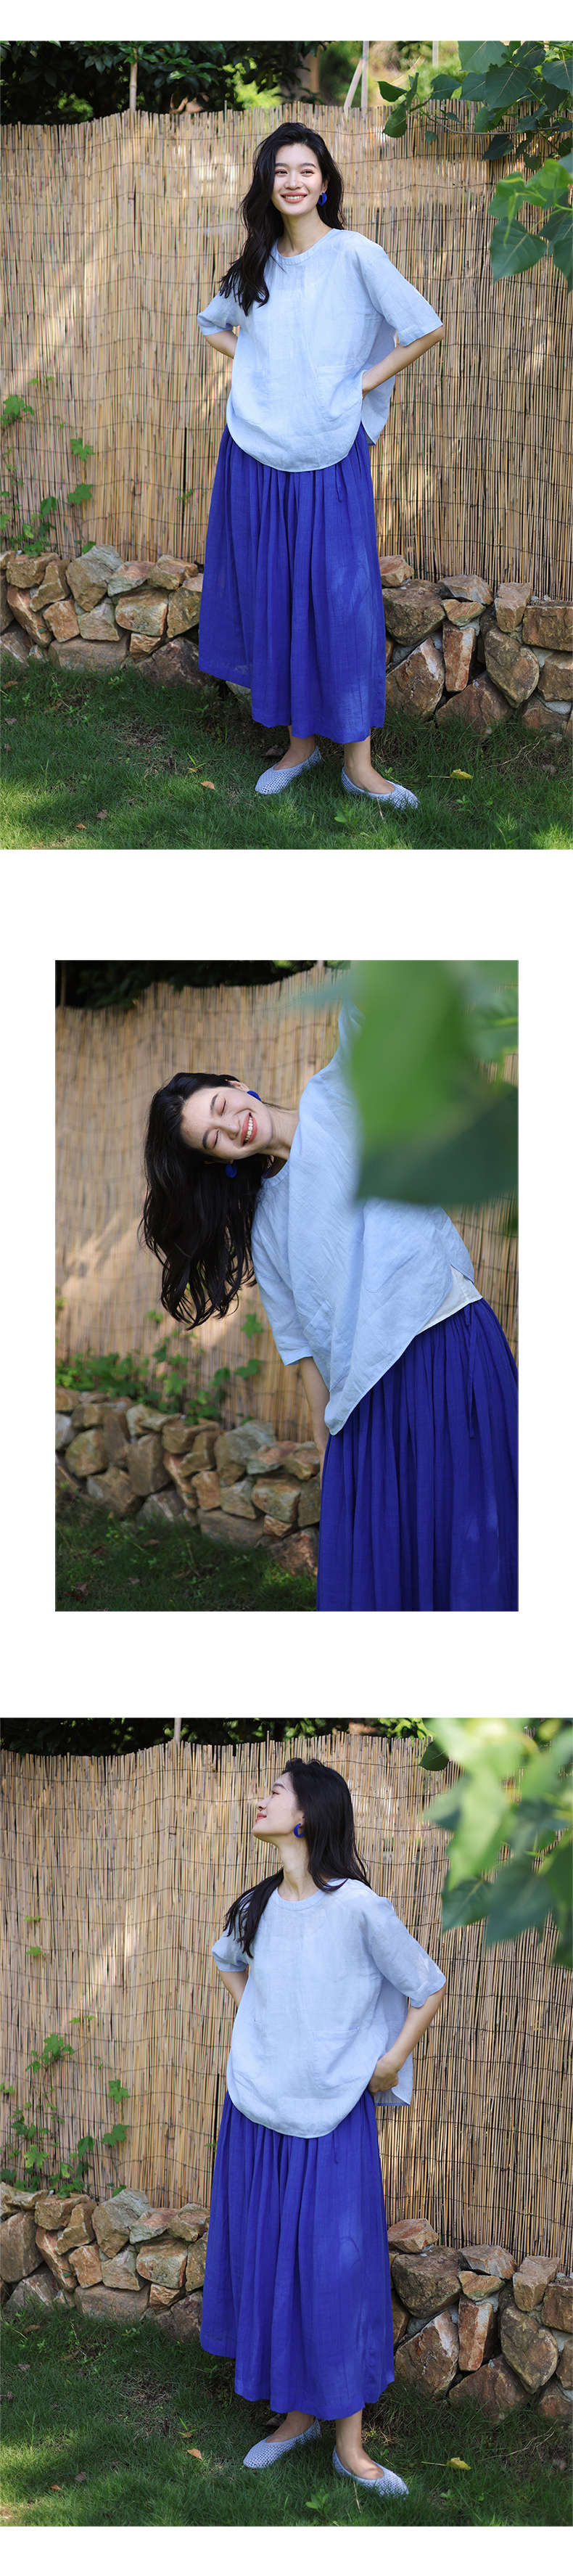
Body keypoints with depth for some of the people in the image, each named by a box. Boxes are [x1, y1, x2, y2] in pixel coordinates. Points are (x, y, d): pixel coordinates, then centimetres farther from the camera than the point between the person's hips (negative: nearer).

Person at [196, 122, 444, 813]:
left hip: (330, 457, -4)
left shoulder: (356, 255, -5)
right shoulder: (256, 265, 9)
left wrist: (364, 383, -6)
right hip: (256, 454, 4)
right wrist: (255, 367, 11)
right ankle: (299, 743, 20)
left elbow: (427, 329, -7)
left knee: (342, 599, -5)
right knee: (271, 597, 8)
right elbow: (211, 323, 27)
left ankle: (358, 761, 0)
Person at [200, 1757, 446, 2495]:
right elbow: (229, 1961, 26)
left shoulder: (357, 1907, -16)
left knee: (337, 2268, -2)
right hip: (256, 2109, 5)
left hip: (331, 2116, -5)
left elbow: (428, 1987, -5)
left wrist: (390, 2064, -4)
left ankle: (349, 2444, 6)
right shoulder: (256, 1907, 2)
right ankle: (296, 2414, 25)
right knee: (266, 2260, 11)